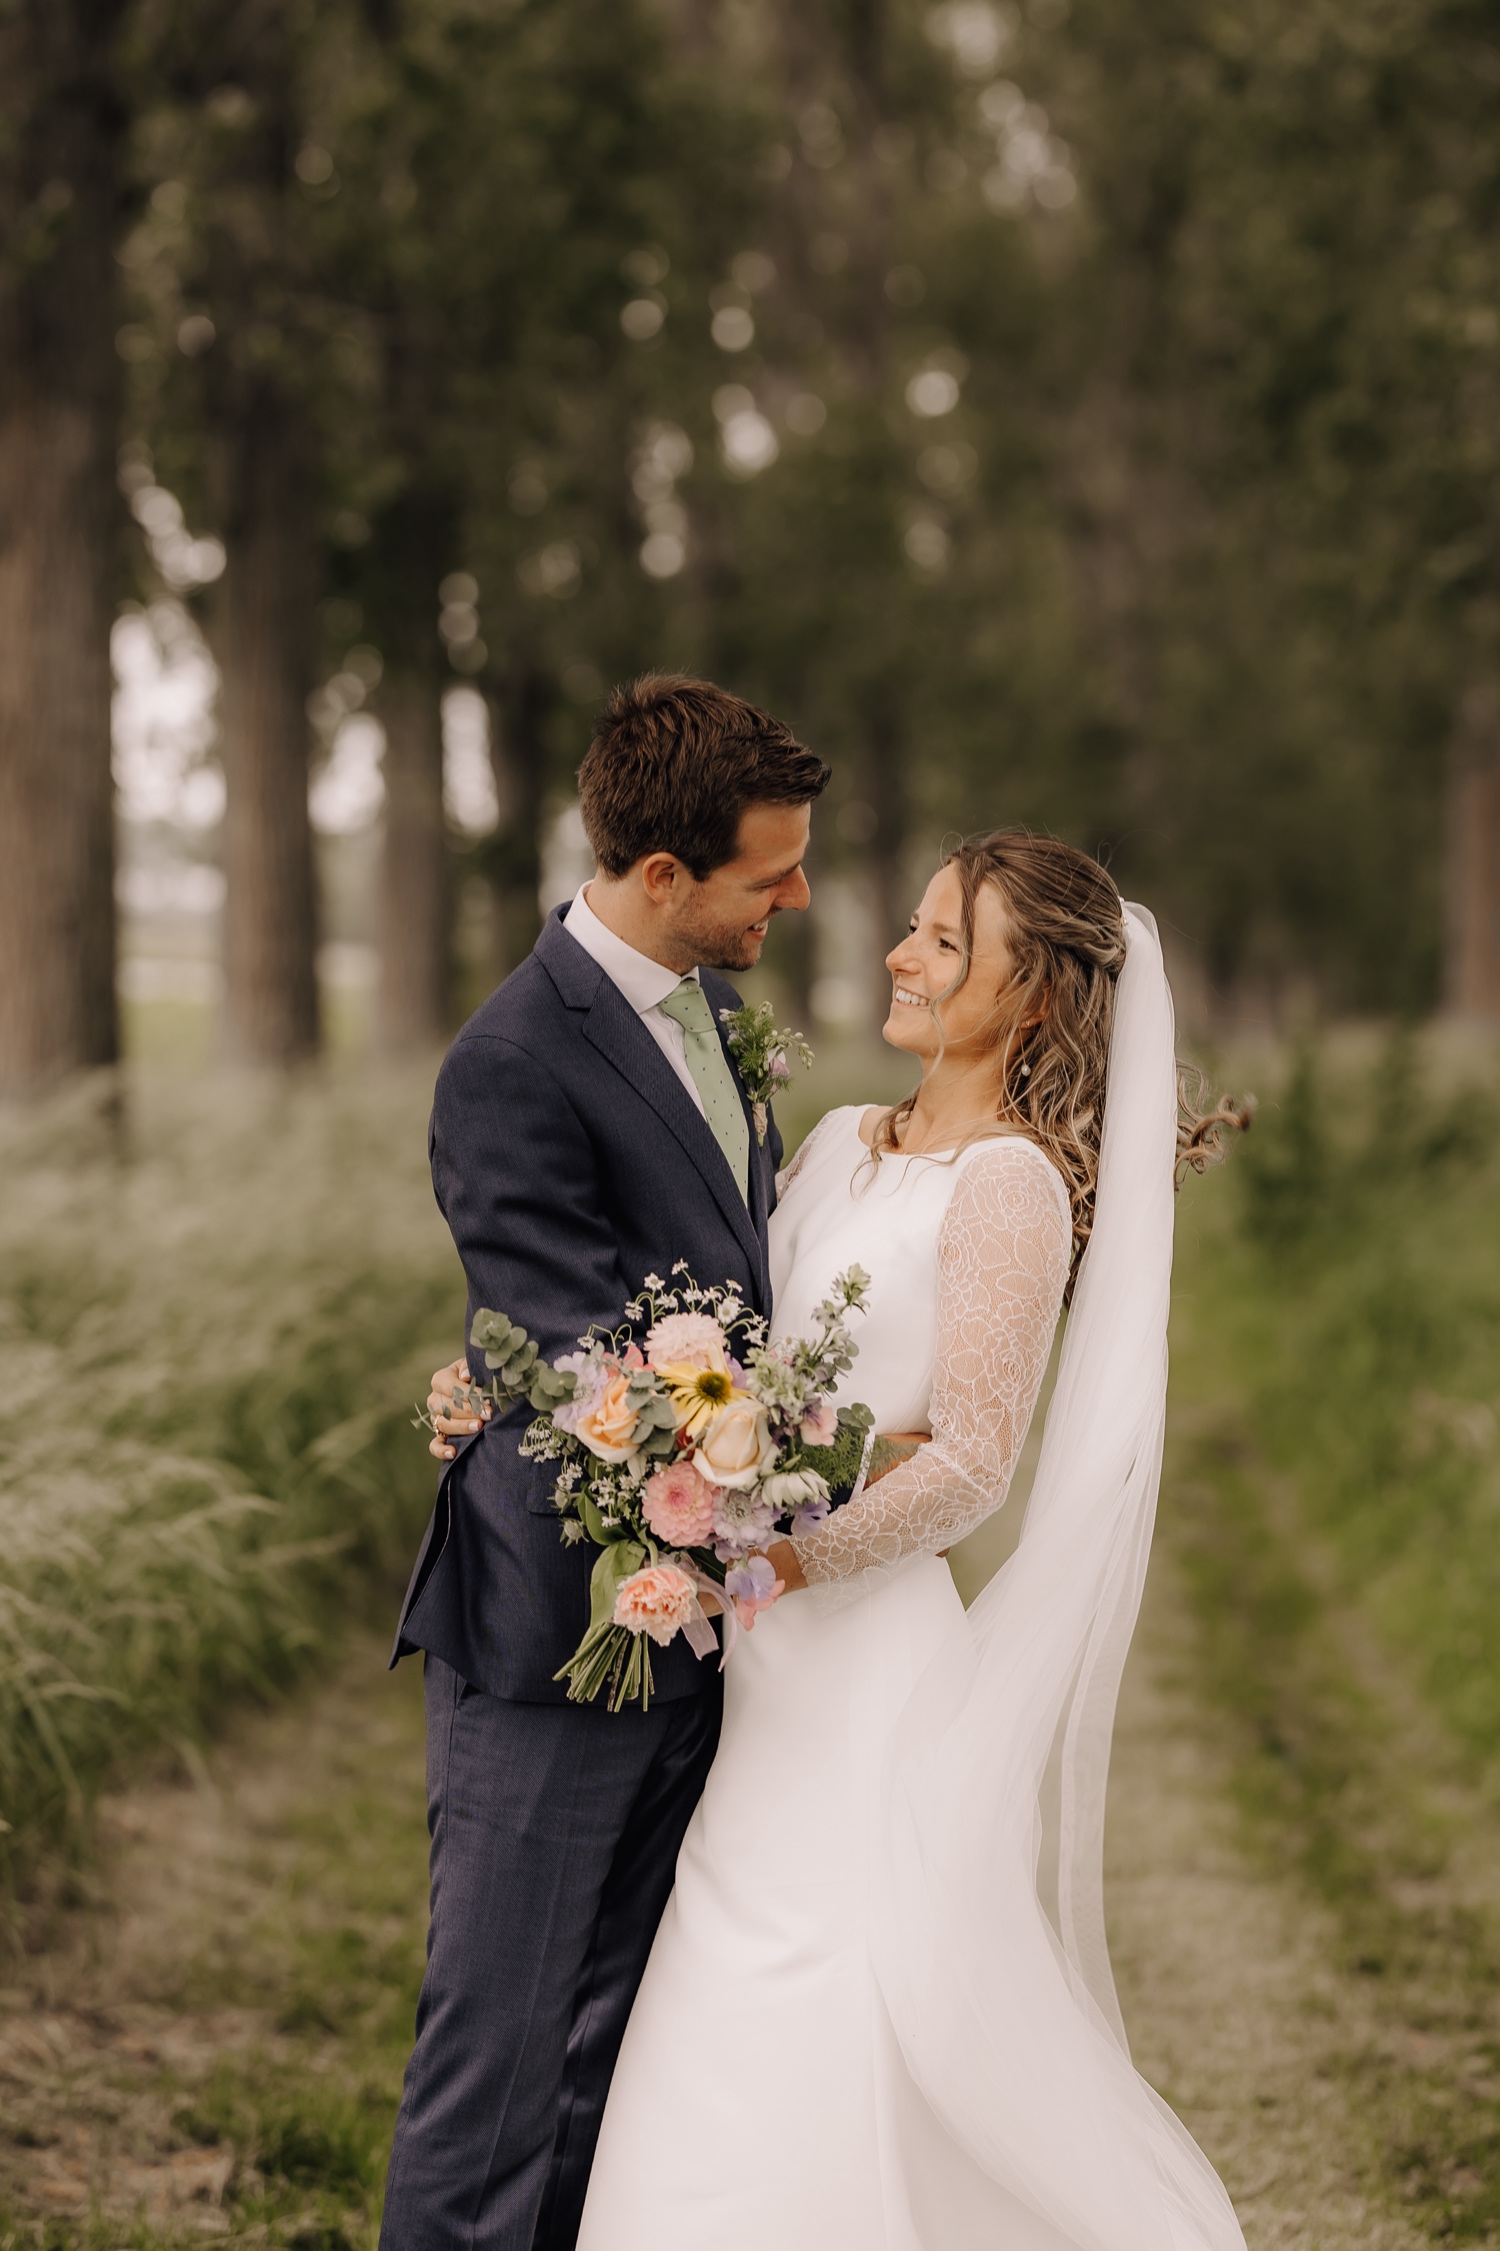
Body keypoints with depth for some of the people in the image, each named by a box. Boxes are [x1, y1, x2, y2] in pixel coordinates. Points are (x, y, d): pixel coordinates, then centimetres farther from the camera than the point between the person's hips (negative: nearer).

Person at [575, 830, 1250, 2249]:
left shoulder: (1012, 1184, -10)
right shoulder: (840, 1145, 13)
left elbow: (969, 1462, -16)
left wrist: (769, 1559, -17)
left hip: (874, 1657, -8)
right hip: (776, 1654, 8)